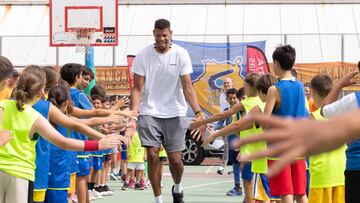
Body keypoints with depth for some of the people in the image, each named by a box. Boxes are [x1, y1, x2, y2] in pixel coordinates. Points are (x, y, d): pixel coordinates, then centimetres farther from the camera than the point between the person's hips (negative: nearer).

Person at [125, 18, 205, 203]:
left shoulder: (181, 54, -5)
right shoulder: (143, 55, -5)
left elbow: (187, 87, -6)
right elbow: (137, 89, -4)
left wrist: (198, 113, -18)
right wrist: (132, 117, -15)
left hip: (175, 114, 0)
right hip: (149, 113, 0)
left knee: (175, 159, 0)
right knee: (152, 155, -10)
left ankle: (177, 188, 32)